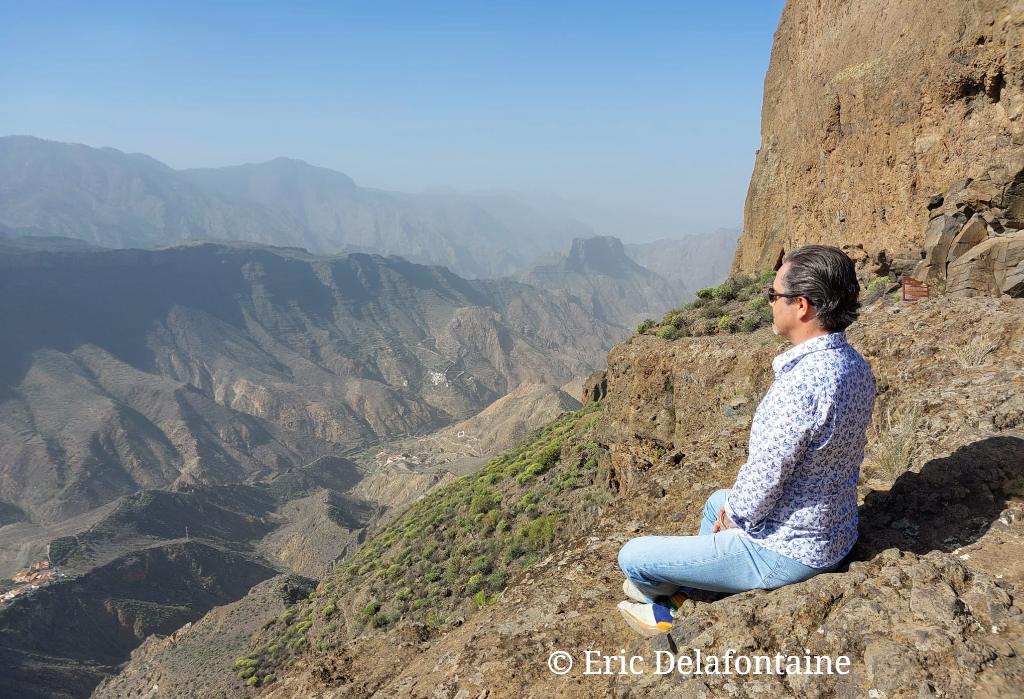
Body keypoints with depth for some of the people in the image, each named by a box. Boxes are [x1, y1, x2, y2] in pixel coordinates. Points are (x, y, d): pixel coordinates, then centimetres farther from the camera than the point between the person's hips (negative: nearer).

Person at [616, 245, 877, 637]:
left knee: (632, 556, 4)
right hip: (835, 531, 10)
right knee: (717, 501, 36)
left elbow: (758, 492, -28)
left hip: (783, 552, -9)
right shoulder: (854, 364, -3)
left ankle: (657, 593, 38)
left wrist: (731, 515, -5)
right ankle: (675, 598, 48)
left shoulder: (800, 386, -34)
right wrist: (732, 505, 9)